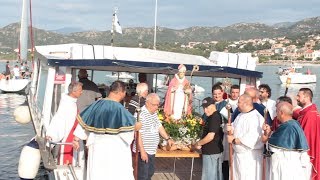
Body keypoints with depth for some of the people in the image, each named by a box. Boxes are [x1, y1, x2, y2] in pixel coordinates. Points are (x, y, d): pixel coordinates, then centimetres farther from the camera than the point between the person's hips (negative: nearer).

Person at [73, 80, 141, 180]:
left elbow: (84, 121, 6)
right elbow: (131, 126, -17)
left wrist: (76, 139, 12)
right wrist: (137, 126, 5)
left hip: (97, 146, 6)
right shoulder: (118, 108, -17)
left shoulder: (97, 104, 3)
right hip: (115, 149, -6)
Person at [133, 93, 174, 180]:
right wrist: (142, 151, -25)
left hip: (152, 150, 9)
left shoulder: (154, 113, 10)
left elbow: (159, 126, 23)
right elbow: (138, 134, -24)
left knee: (150, 172, 18)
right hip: (143, 151, -9)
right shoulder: (141, 115, -21)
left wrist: (168, 138, 20)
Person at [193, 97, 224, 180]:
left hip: (211, 152, -10)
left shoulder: (214, 118, -18)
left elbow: (210, 136, -24)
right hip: (217, 151, 10)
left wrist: (198, 144, -9)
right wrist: (200, 143, 9)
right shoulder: (217, 116, 12)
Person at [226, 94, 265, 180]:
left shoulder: (256, 118, -20)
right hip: (238, 153, 9)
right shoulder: (240, 115, 11)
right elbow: (236, 131, 15)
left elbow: (251, 139, -26)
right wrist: (230, 129, -8)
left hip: (250, 156, -9)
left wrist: (234, 140, -17)